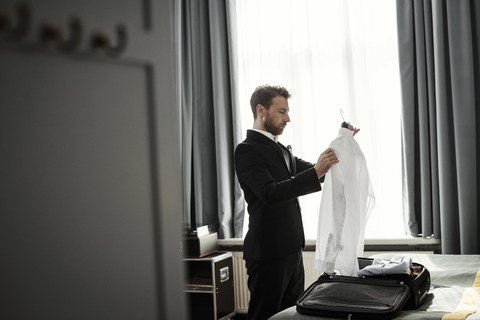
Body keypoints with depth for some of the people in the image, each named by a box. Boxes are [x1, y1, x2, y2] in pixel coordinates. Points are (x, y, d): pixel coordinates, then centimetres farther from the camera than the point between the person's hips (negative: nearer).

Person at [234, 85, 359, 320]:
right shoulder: (247, 150, -12)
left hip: (292, 250, 9)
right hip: (268, 254, -9)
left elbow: (311, 173, 20)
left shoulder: (281, 150, 18)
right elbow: (270, 193, -25)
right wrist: (316, 172, -33)